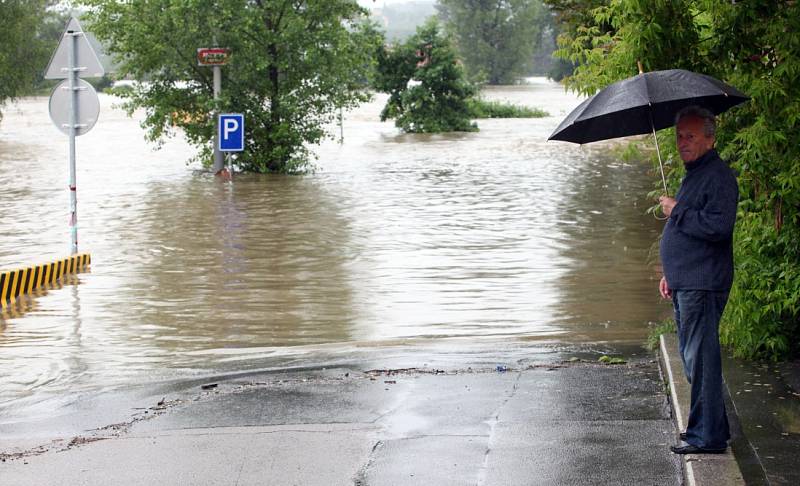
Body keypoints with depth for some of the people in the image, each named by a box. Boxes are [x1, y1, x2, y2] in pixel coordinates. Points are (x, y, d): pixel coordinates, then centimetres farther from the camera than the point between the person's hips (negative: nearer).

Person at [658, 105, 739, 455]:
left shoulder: (718, 177, -14)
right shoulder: (694, 174, 19)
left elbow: (717, 227, -26)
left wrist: (677, 211, -15)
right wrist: (671, 273, 25)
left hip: (703, 285, -11)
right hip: (687, 283, 11)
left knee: (700, 359, -8)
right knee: (692, 357, 16)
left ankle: (707, 436, -4)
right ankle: (712, 428, 25)